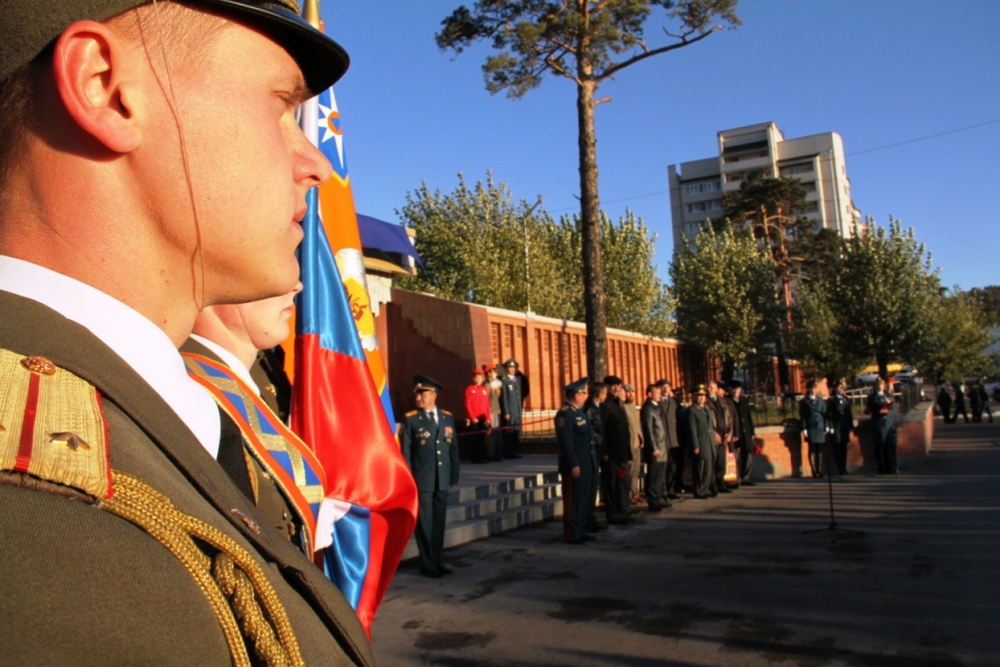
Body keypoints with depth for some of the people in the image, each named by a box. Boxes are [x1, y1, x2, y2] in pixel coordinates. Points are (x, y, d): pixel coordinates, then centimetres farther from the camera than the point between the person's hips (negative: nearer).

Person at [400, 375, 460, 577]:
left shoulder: (447, 417, 8)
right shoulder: (410, 419, -3)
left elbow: (453, 448, 10)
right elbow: (405, 452, -4)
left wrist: (454, 476, 6)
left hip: (442, 479, 4)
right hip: (421, 480, -3)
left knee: (439, 521, 11)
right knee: (424, 522, 2)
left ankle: (437, 560, 25)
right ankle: (428, 564, 15)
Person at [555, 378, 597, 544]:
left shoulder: (580, 411, 15)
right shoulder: (565, 414, -16)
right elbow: (565, 442, -20)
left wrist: (592, 461, 16)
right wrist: (573, 465, -22)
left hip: (586, 465, 10)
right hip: (575, 466, -9)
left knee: (584, 500, 15)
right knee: (573, 501, 0)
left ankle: (581, 531, 25)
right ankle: (572, 535, 7)